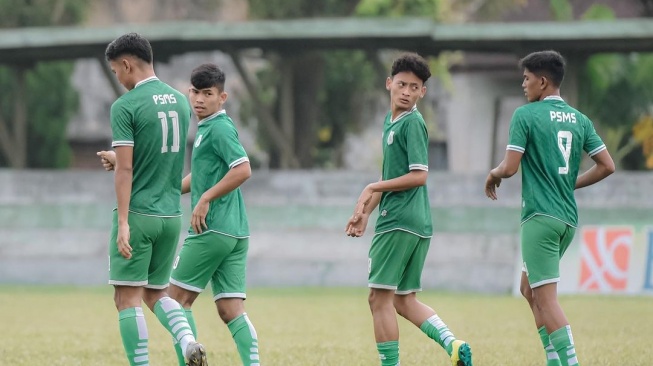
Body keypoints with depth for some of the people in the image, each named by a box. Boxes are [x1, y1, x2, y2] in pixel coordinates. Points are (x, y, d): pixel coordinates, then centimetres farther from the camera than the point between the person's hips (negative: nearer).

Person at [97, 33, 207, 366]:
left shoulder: (126, 106, -11)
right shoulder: (180, 102, 10)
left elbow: (125, 169, -15)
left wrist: (122, 223, -16)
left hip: (138, 214, -7)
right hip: (171, 214, 7)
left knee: (127, 298, 0)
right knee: (156, 293, 17)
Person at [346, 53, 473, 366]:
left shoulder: (412, 123, -12)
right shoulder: (390, 120, 16)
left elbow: (418, 176, -18)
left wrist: (373, 188, -12)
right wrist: (365, 211, 24)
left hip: (399, 222, -10)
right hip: (418, 224, 10)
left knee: (379, 298, -3)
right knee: (404, 300, 12)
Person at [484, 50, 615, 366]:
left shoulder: (525, 115, -8)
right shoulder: (579, 120, 10)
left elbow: (509, 168, -13)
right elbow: (607, 166, 8)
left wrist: (493, 175, 9)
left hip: (540, 217, -8)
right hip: (568, 218, 8)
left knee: (546, 298, -8)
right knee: (529, 287, 20)